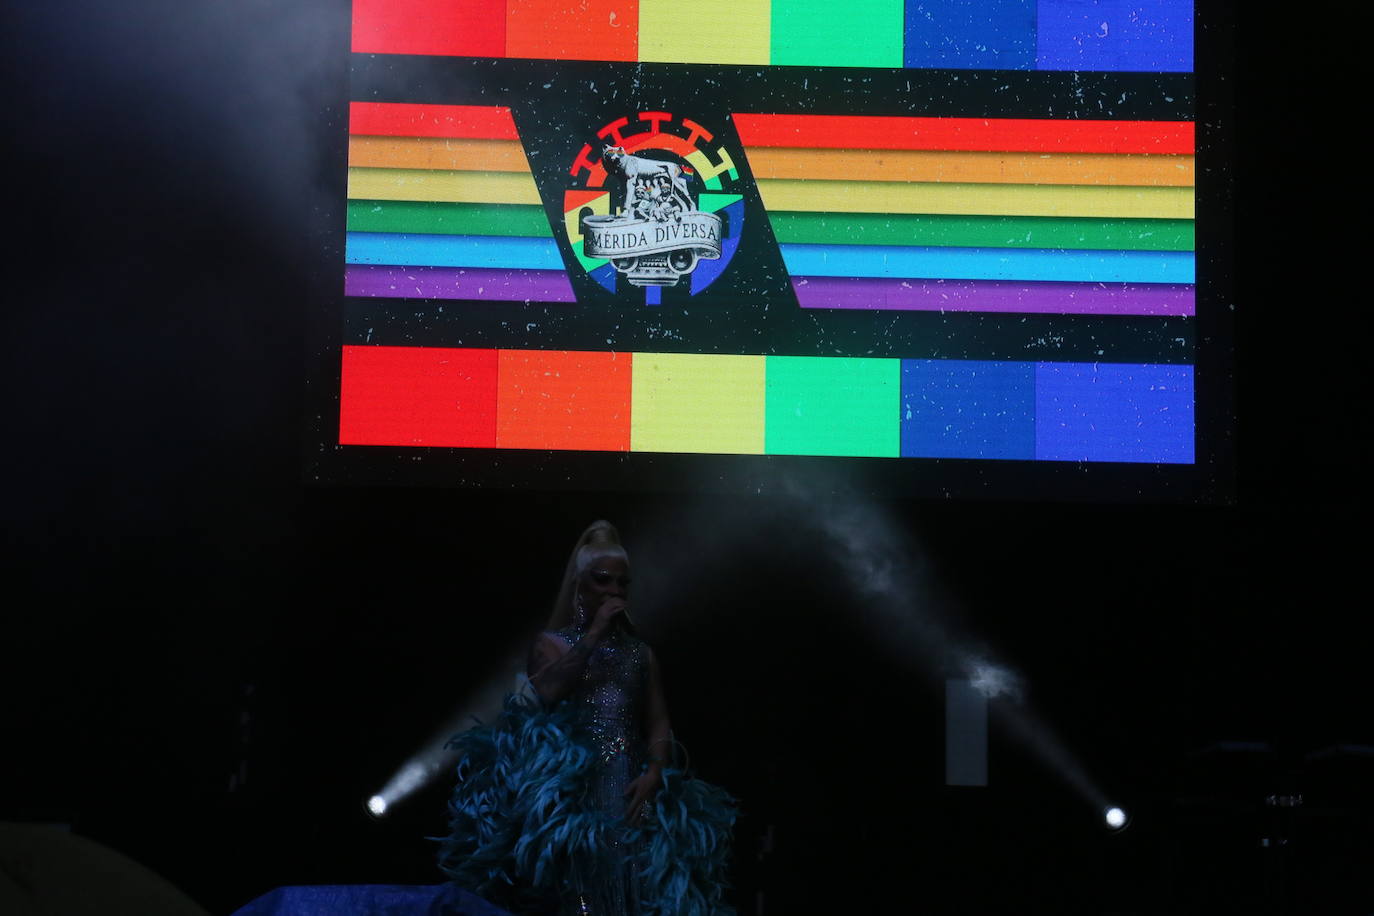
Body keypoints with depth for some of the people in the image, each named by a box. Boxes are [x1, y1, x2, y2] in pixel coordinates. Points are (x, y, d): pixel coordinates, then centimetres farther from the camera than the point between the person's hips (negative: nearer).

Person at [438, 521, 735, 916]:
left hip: (630, 789, 3)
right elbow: (547, 692, -12)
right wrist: (593, 634, -8)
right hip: (571, 786, -3)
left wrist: (653, 774, -8)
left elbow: (659, 724, 11)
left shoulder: (641, 653, 19)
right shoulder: (553, 643, 10)